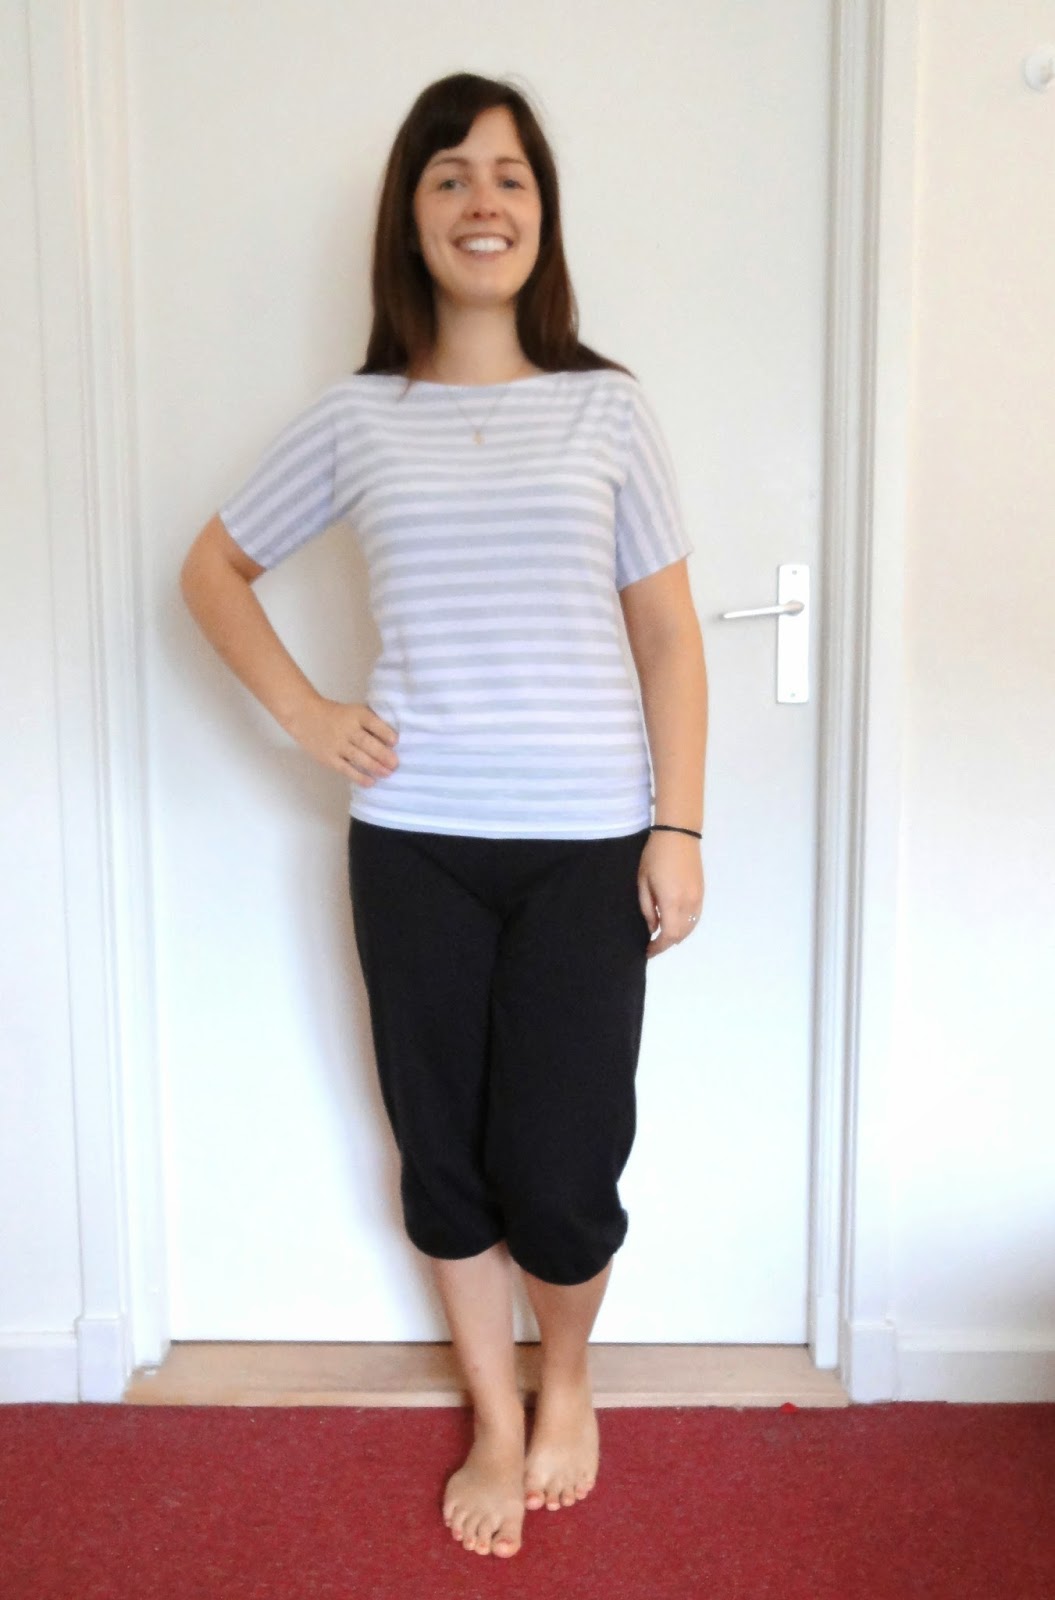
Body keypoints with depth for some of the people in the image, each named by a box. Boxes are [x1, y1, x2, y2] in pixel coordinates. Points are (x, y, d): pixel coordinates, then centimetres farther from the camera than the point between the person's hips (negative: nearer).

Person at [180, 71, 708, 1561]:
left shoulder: (608, 406, 3)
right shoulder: (355, 417, 4)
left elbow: (668, 632, 3)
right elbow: (214, 568, 15)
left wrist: (678, 830, -2)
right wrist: (304, 711, 2)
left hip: (586, 842, -1)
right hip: (414, 843, 2)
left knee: (559, 1171, 1)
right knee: (444, 1153, 11)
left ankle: (568, 1378, 34)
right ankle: (497, 1421, 35)